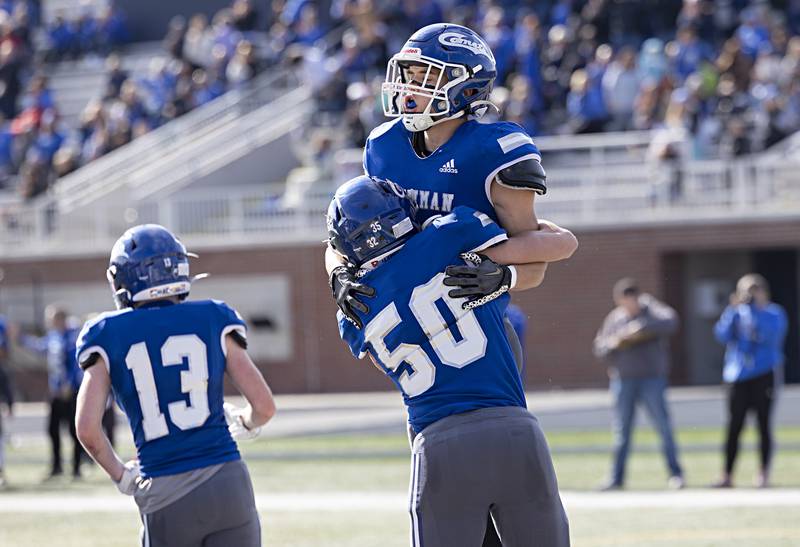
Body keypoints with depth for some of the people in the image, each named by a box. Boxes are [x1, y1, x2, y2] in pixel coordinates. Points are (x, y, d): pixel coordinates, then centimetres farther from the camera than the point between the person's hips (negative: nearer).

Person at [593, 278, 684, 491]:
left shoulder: (652, 311, 0)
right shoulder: (614, 319, 10)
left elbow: (670, 322, -21)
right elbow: (600, 348, 10)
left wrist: (641, 328, -27)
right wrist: (614, 343, -12)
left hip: (652, 379, -3)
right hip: (623, 381, 3)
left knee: (664, 428, -4)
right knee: (621, 433, 6)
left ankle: (675, 474, 3)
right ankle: (617, 478, 12)